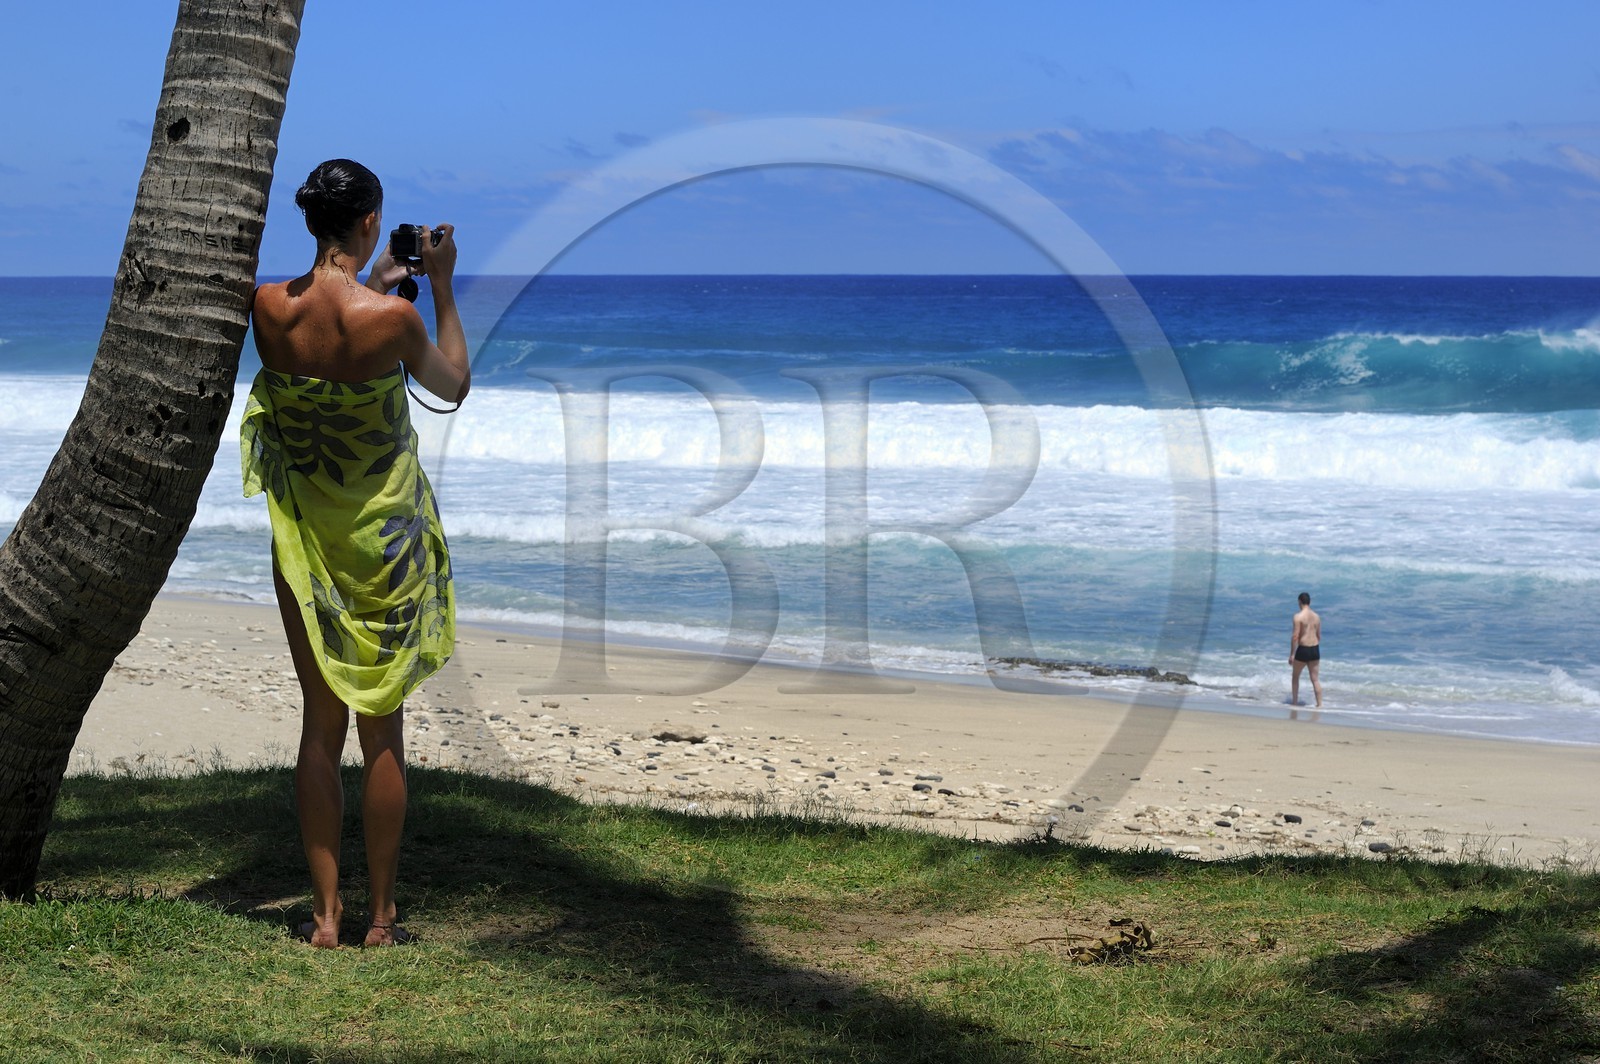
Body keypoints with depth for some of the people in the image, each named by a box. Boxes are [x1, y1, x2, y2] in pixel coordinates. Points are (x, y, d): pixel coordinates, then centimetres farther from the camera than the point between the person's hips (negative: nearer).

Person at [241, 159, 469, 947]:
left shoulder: (270, 308, -9)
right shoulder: (391, 319, -19)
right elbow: (453, 386, 1)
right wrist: (441, 287, 7)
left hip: (304, 536, 3)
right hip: (385, 535, -3)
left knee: (321, 722, 10)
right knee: (382, 727, 7)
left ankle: (325, 913, 11)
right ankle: (381, 916, 12)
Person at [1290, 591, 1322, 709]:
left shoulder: (1298, 617, -12)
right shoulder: (1316, 616, 7)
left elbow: (1295, 636, -16)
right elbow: (1319, 636, 13)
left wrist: (1292, 654, -11)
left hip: (1303, 649, -5)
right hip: (1315, 649, 5)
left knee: (1295, 677, 15)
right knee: (1315, 679, 10)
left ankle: (1294, 702, 18)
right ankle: (1319, 704, 7)